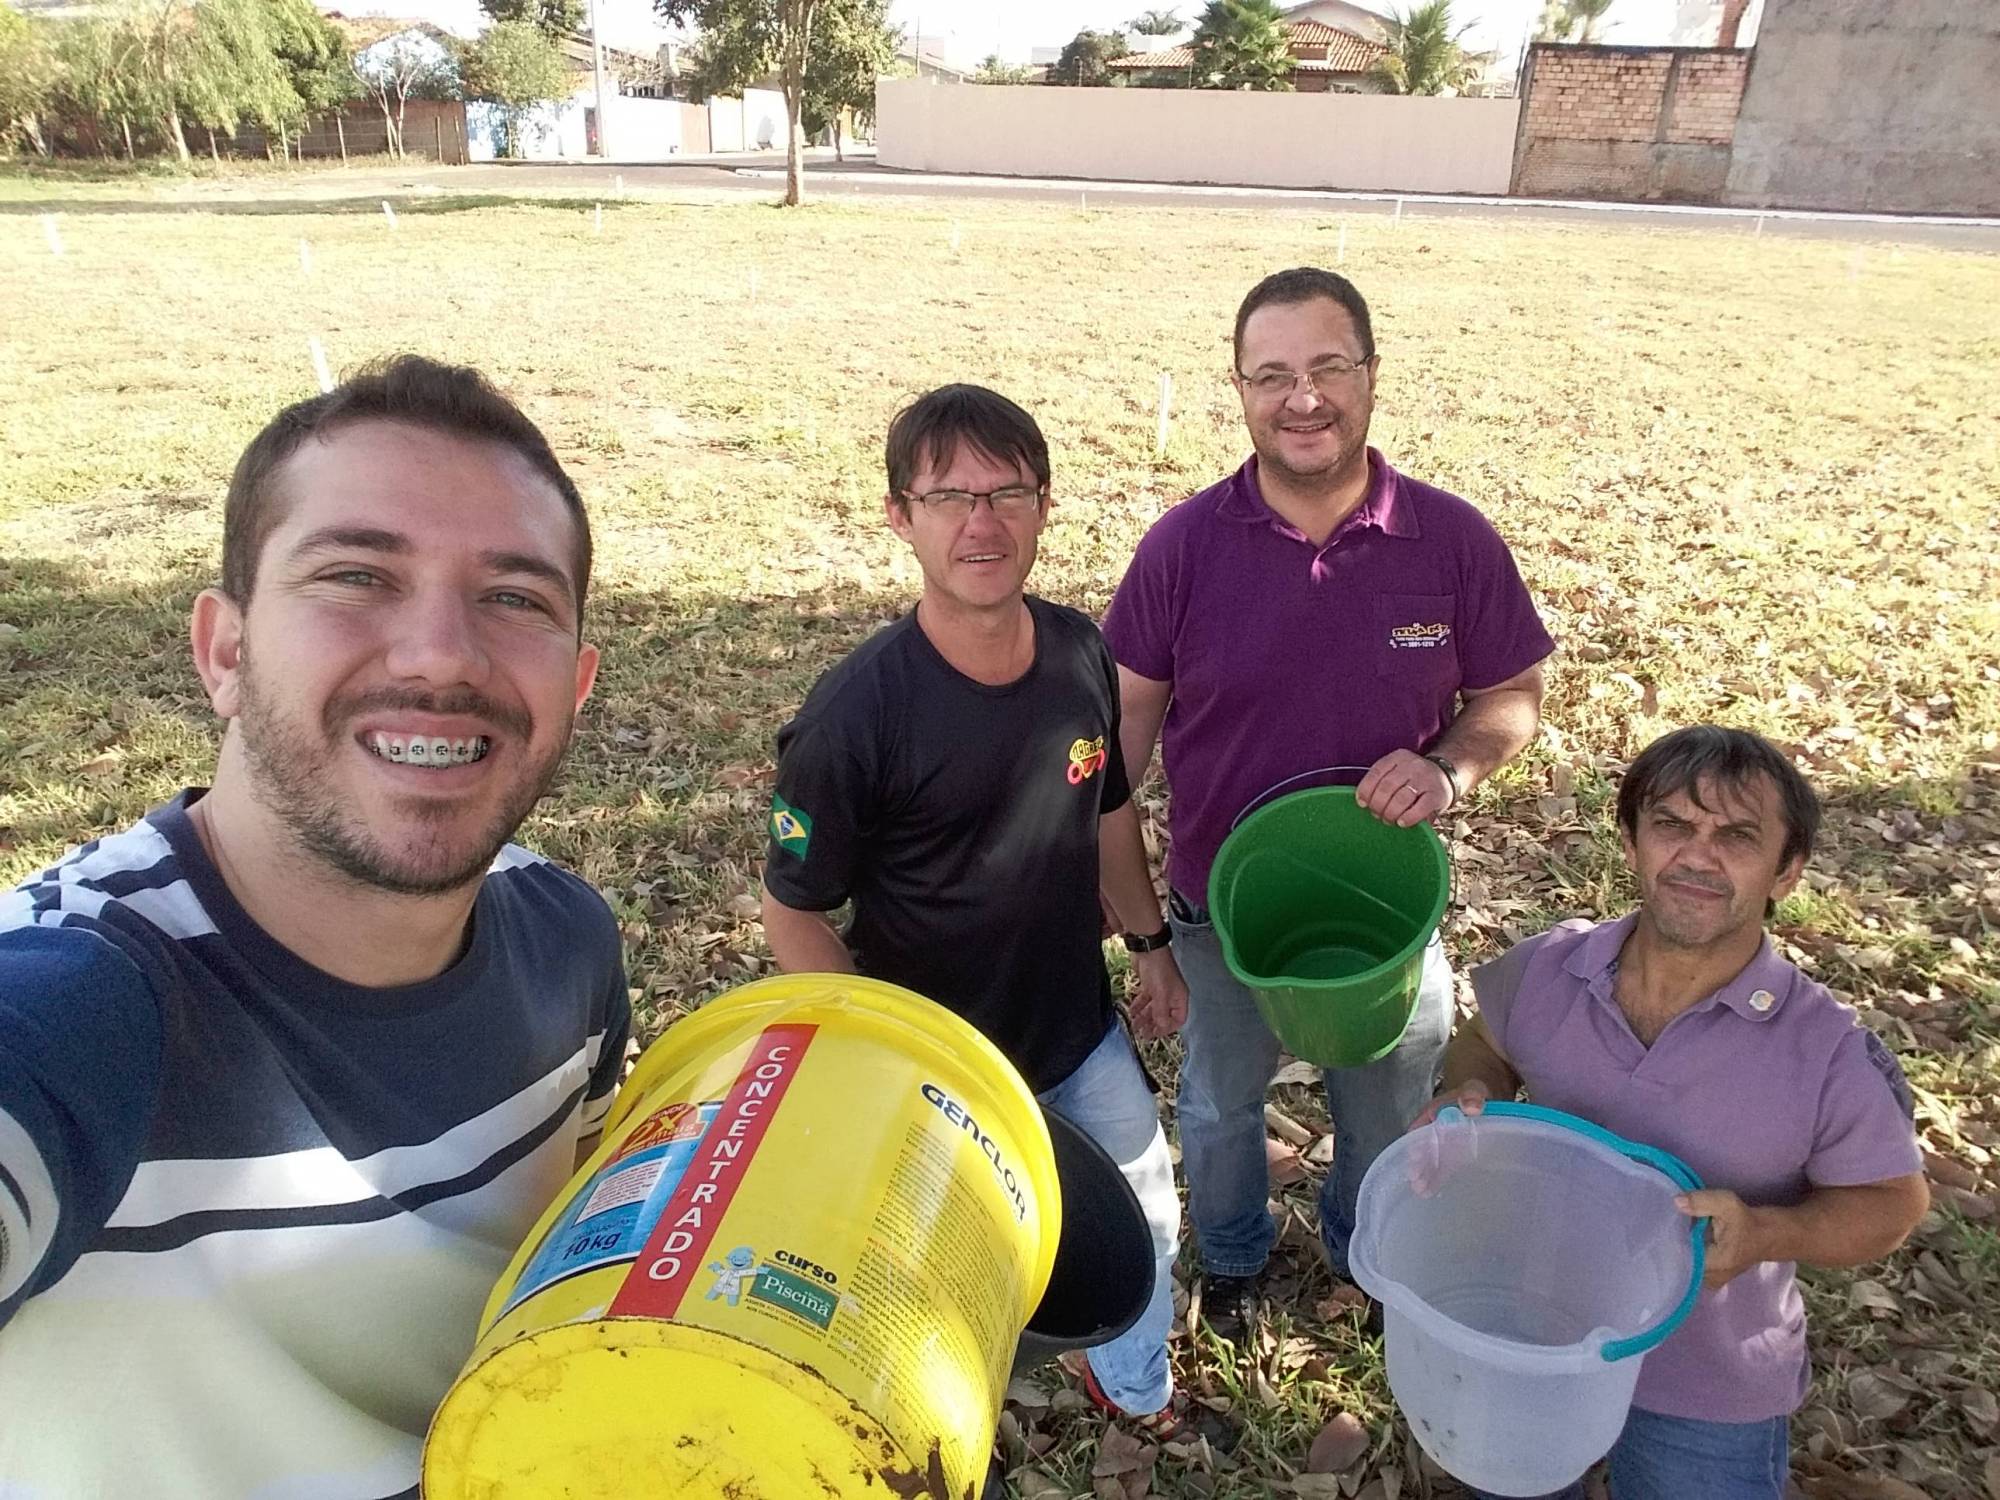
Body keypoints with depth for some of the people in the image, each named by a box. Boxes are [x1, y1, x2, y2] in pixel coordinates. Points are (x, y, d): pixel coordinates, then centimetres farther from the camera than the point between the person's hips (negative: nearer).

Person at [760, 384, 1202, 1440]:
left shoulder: (1080, 651, -11)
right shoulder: (855, 715, -28)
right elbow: (794, 915, -18)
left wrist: (1150, 940, 11)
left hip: (1084, 1032, 5)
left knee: (1143, 1221, 25)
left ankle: (1135, 1383, 57)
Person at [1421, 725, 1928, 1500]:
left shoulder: (1830, 1056, -25)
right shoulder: (1544, 970, -18)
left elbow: (1892, 1199, -9)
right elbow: (1486, 1043, 3)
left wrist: (1765, 1234, -28)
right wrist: (1468, 1093, -18)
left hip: (1707, 1401, -2)